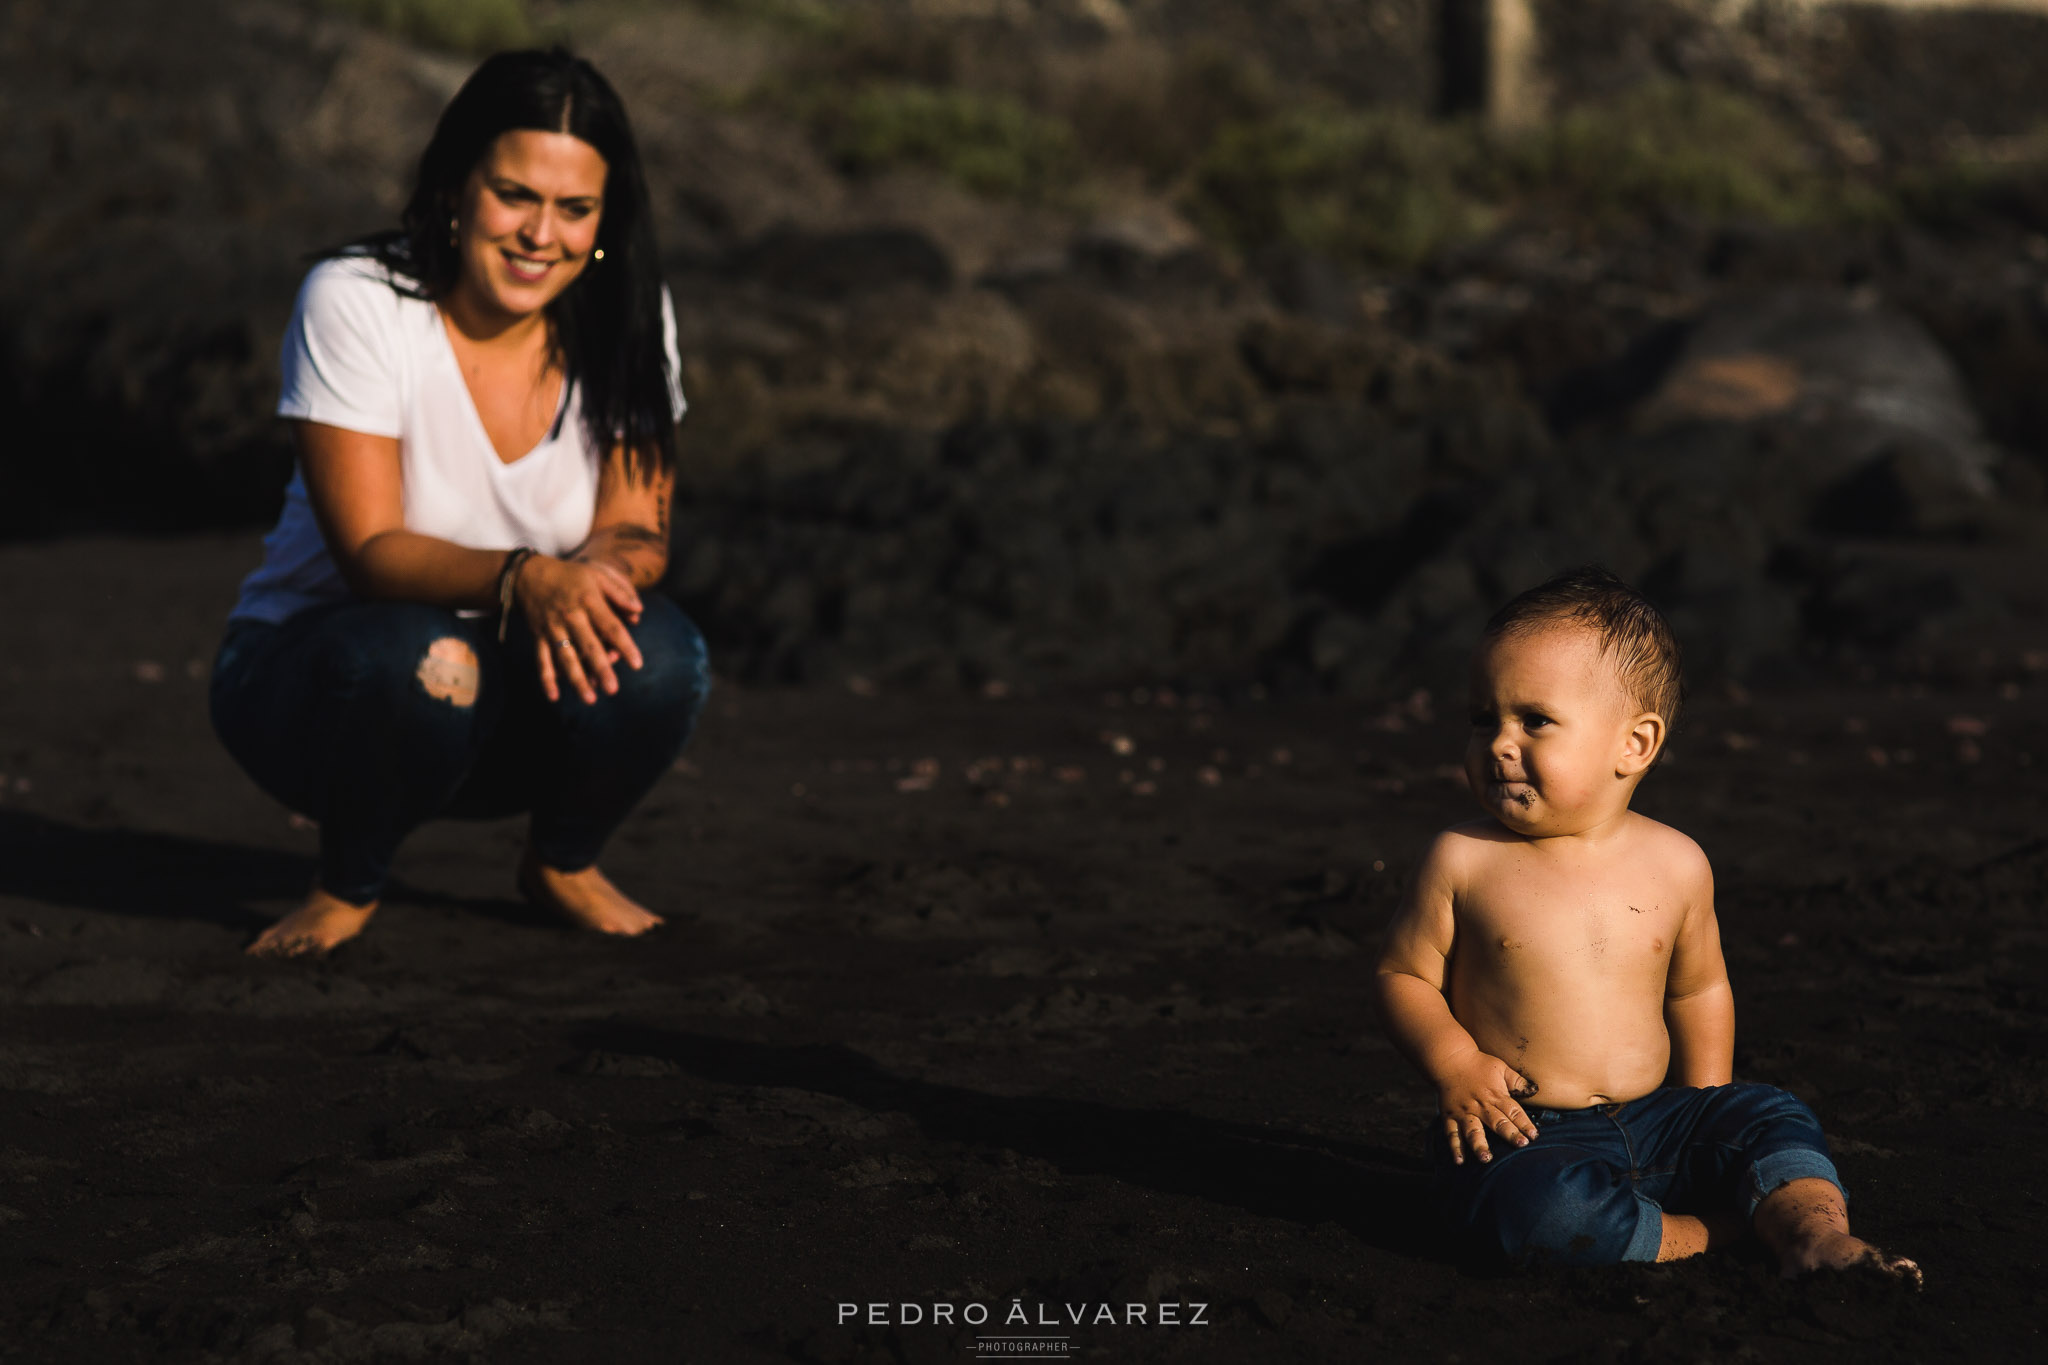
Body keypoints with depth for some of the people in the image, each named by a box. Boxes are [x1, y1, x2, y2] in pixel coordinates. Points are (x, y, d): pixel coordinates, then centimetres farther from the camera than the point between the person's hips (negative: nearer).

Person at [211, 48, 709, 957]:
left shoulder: (624, 318, -6)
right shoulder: (355, 302, -19)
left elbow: (637, 532, -8)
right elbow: (370, 552, -24)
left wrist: (601, 568, -33)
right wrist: (522, 578, -43)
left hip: (517, 709, 3)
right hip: (315, 669, -3)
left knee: (659, 656, -28)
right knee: (421, 660, -38)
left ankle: (564, 863, 4)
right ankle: (347, 885, -5)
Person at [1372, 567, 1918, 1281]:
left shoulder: (1675, 866, 2)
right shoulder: (1462, 862, -6)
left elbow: (1697, 988, 18)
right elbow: (1404, 973, 3)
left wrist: (1709, 1118, 12)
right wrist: (1456, 1065, -15)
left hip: (1650, 1120, 4)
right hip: (1523, 1137, -4)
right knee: (1542, 1204, -33)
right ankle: (1715, 1228, -18)